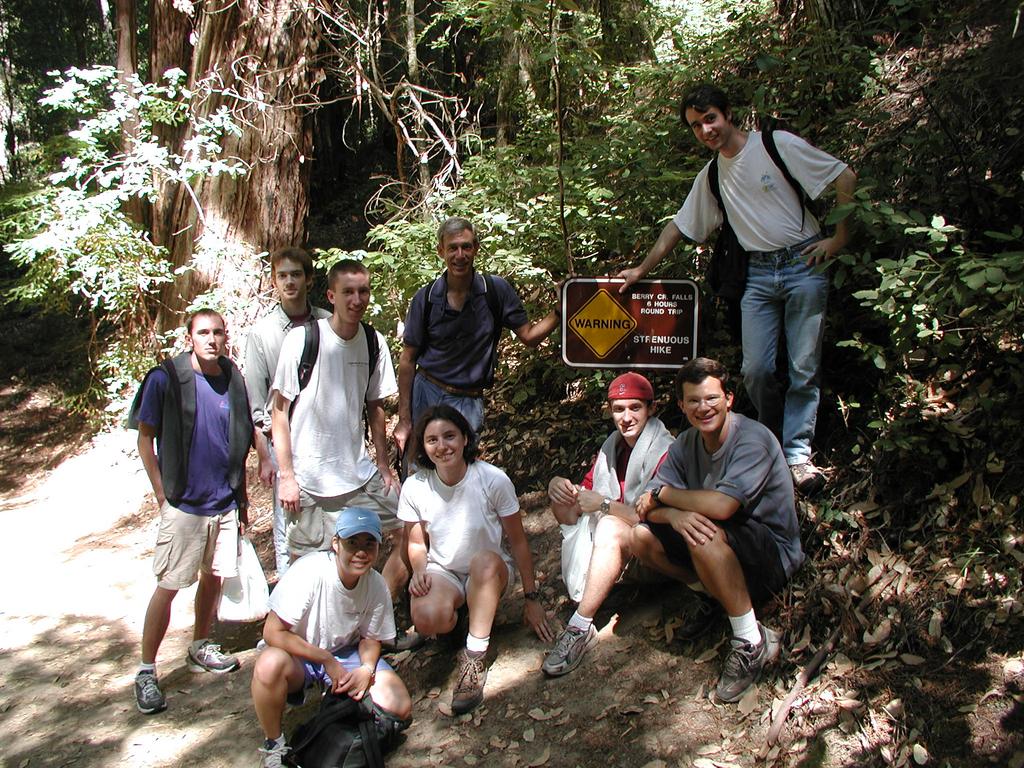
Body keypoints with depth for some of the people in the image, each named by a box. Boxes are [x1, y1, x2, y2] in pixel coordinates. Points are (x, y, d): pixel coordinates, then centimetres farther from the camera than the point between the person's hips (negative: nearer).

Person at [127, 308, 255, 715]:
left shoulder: (232, 379, 2)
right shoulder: (165, 379, -10)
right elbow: (145, 438, -4)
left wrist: (242, 495, 12)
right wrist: (163, 495, -6)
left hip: (225, 503, 5)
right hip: (184, 505, -4)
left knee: (214, 577, 15)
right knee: (168, 587, -2)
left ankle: (200, 647, 35)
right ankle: (146, 671, 10)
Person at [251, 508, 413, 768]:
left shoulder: (376, 585, -13)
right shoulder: (309, 571, -26)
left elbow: (370, 638, 3)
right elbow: (273, 632, -23)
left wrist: (367, 670, -19)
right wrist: (326, 660, -23)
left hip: (345, 654, 4)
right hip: (298, 655, -3)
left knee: (400, 708, -15)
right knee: (270, 664, -39)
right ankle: (274, 745, -12)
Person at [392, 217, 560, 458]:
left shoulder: (496, 290, -4)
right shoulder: (426, 298, -4)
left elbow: (528, 336, 2)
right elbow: (408, 359, 1)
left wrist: (559, 310, -16)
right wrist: (404, 419, -2)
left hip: (468, 402, -1)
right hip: (425, 393, 1)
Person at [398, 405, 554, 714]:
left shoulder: (494, 480, -17)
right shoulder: (415, 487, -10)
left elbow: (518, 541, -9)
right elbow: (417, 543, 5)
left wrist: (531, 598, -6)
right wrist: (419, 570, -18)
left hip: (490, 574, -1)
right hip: (442, 572, 1)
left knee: (485, 560, -39)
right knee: (426, 618, -33)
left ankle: (474, 657, -23)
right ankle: (455, 616, 6)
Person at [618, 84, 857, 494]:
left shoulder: (778, 145, -4)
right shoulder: (711, 176, 13)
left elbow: (845, 178, -4)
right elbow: (679, 226, 21)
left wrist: (839, 239, -7)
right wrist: (641, 269, 19)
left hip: (803, 265, -4)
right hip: (759, 275, 4)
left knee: (804, 367, -4)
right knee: (756, 370, -5)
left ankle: (798, 453, 5)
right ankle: (776, 440, 18)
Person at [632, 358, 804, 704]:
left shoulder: (753, 438, -22)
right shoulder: (685, 444, -1)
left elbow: (721, 506, -35)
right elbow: (647, 506, -6)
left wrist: (662, 494, -19)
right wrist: (673, 514, -31)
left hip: (774, 555, -7)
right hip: (723, 554, 7)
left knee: (706, 534, -35)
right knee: (642, 537, -8)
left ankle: (752, 642, -18)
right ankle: (717, 591, 6)